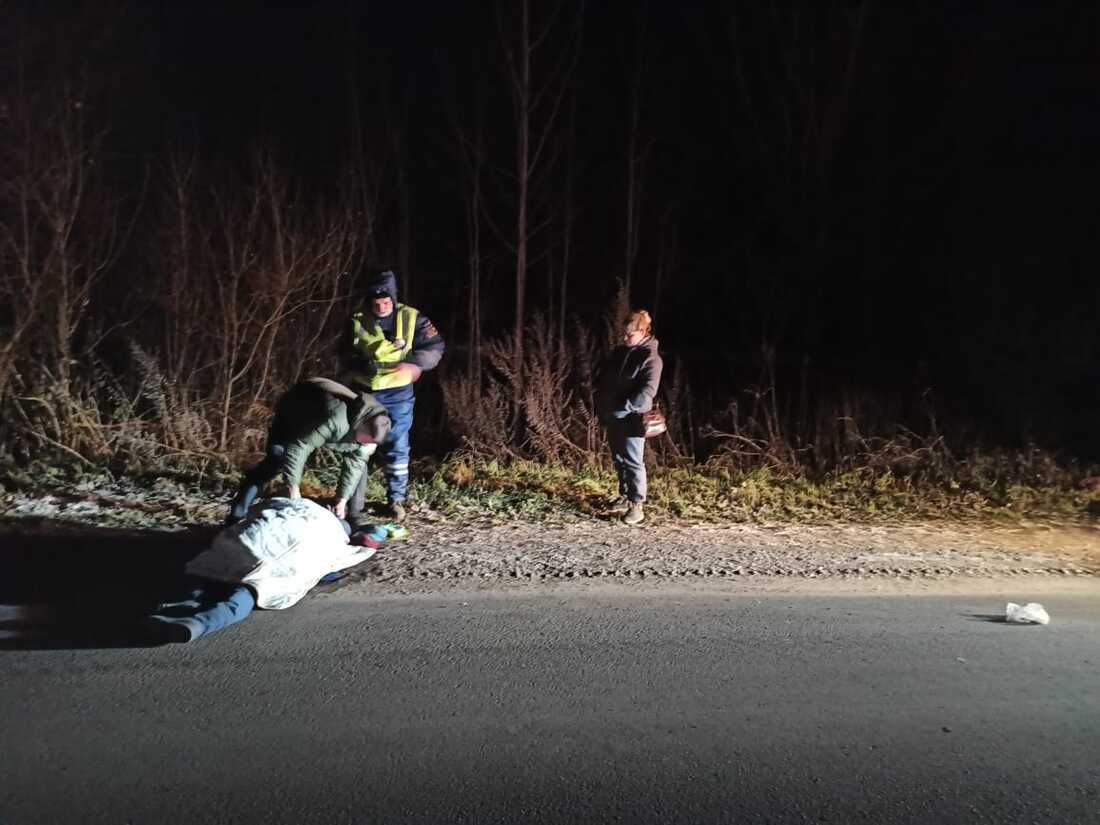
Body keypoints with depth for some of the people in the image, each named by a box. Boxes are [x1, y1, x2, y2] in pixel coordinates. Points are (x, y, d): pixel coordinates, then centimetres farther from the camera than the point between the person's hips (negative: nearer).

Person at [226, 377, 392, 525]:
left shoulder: (369, 428, -24)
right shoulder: (334, 418, -48)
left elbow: (354, 464, -17)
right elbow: (300, 446, -46)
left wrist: (342, 500, -19)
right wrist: (293, 486, -43)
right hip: (292, 412, -6)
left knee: (360, 461, -5)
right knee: (276, 458, -24)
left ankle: (353, 515, 9)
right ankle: (235, 518, -16)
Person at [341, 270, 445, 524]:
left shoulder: (410, 317, -4)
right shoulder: (357, 322, -1)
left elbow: (435, 345, -4)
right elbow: (346, 356, 0)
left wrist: (415, 364, -21)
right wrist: (366, 365, -21)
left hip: (397, 394, -1)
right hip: (363, 393, 1)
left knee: (396, 448, 5)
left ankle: (396, 500, 20)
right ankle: (354, 504, 13)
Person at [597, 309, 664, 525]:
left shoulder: (650, 358, -14)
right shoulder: (619, 351, 10)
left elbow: (647, 392, -23)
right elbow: (604, 376, 20)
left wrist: (624, 408, -27)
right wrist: (603, 405, 11)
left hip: (632, 419, -8)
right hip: (612, 417, 8)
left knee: (633, 461, -5)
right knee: (618, 459, 17)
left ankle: (636, 505, 2)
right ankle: (625, 496, 32)